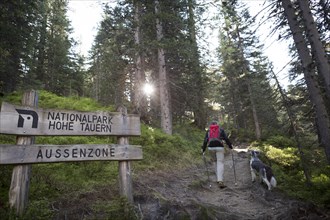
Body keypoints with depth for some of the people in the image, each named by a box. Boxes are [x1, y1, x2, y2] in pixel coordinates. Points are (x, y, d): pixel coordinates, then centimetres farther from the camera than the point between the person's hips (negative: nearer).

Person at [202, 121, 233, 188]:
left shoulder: (208, 131, 18)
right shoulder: (221, 130, 15)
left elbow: (205, 140, 10)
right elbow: (226, 138, 6)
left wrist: (203, 150, 11)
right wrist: (230, 146, 14)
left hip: (211, 147, 2)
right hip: (219, 147, -2)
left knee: (216, 162, 22)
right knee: (220, 163, -2)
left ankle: (218, 179, 20)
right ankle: (220, 181, -14)